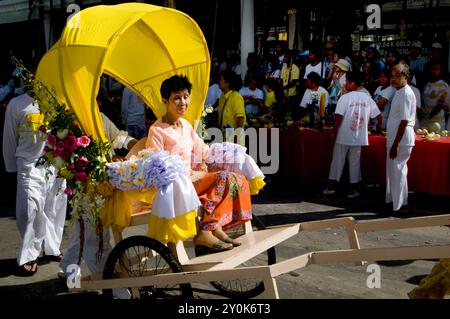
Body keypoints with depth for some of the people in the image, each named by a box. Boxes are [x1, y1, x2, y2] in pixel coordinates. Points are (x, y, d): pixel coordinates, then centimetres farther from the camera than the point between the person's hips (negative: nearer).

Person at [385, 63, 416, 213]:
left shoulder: (406, 94, -15)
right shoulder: (399, 93, 14)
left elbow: (404, 121, -20)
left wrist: (395, 144, -21)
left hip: (401, 140, -9)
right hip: (395, 139, 9)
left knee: (398, 171, -5)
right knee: (392, 170, 16)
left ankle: (399, 206, 2)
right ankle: (391, 200, 28)